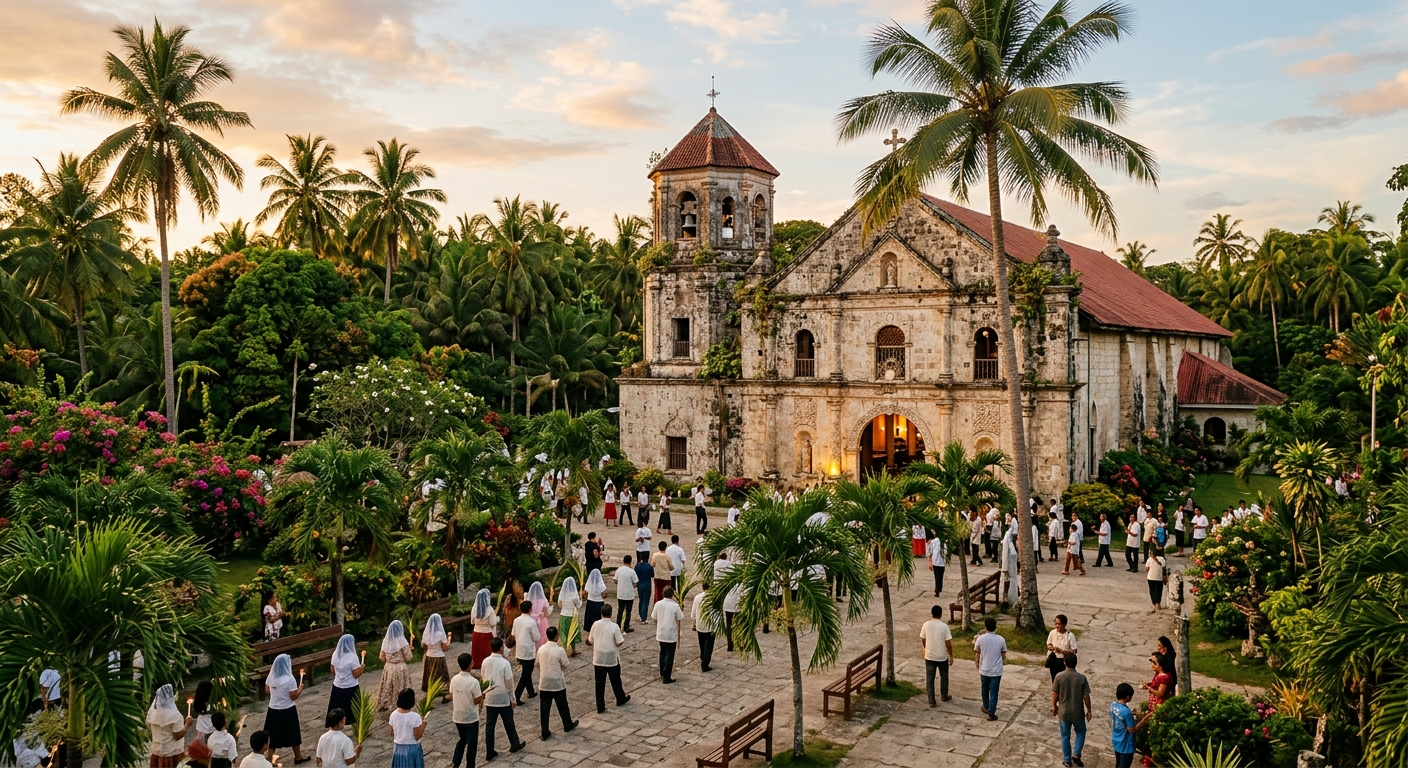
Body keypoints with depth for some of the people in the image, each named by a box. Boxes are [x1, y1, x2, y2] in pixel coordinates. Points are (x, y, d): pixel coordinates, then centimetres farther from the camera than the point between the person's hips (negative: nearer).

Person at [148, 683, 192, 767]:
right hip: (172, 753, -6)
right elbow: (178, 736, -20)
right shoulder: (175, 715, -24)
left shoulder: (152, 711, -5)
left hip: (157, 750, 6)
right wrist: (187, 724, -7)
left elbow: (149, 727, 12)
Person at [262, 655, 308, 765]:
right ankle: (298, 757, 27)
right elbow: (293, 697, -18)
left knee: (273, 735, 14)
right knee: (293, 734, 13)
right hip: (287, 710, -4)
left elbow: (267, 691, 10)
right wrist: (300, 688, -1)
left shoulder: (271, 676, -5)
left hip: (273, 709, 5)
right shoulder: (290, 679, -21)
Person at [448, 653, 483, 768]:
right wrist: (482, 695, 2)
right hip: (471, 718, -6)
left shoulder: (454, 679, -6)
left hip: (457, 717, 6)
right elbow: (477, 701, -17)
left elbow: (451, 697, 5)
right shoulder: (473, 682, -23)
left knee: (462, 740, 24)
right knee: (471, 744, 10)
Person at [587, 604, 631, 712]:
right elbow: (619, 643, -14)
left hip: (598, 659, 2)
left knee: (600, 683, 8)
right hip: (612, 659, -2)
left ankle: (600, 707, 10)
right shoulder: (614, 626, -16)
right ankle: (620, 700, 36)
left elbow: (590, 641, 3)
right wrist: (623, 637, 6)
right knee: (615, 681, 18)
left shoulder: (595, 625, -7)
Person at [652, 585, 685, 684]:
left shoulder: (658, 604, -5)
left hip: (661, 634, 4)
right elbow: (678, 621, -7)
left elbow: (654, 619, 3)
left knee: (662, 653, 21)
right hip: (671, 635, -4)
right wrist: (678, 635, 8)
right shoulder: (675, 606, -14)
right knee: (670, 655, 6)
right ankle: (667, 678, 9)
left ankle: (662, 674, 32)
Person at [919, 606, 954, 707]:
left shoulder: (926, 625, -8)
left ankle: (932, 701, 9)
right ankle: (944, 696, 37)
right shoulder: (944, 626, -16)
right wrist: (951, 656, 0)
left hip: (929, 656, 2)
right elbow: (948, 643, -13)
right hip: (942, 657, -1)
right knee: (944, 677, 22)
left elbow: (923, 640, 3)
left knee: (929, 678, 9)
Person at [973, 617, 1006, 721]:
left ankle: (986, 708, 36)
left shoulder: (980, 639, -11)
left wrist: (977, 663, 17)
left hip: (984, 670, 1)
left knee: (985, 690, 21)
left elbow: (977, 655, -2)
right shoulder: (1001, 639, -9)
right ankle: (991, 713, 4)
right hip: (996, 671, -1)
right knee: (994, 692, 5)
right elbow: (1004, 656, 1)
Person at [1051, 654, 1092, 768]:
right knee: (1080, 732, 24)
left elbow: (1055, 694, -6)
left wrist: (1054, 706, 11)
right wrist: (1089, 711, 5)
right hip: (1078, 712, 0)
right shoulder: (1082, 678, -14)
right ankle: (1076, 754, 12)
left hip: (1064, 712, 0)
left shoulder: (1059, 676, -13)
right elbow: (1086, 697, -9)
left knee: (1065, 736, 14)